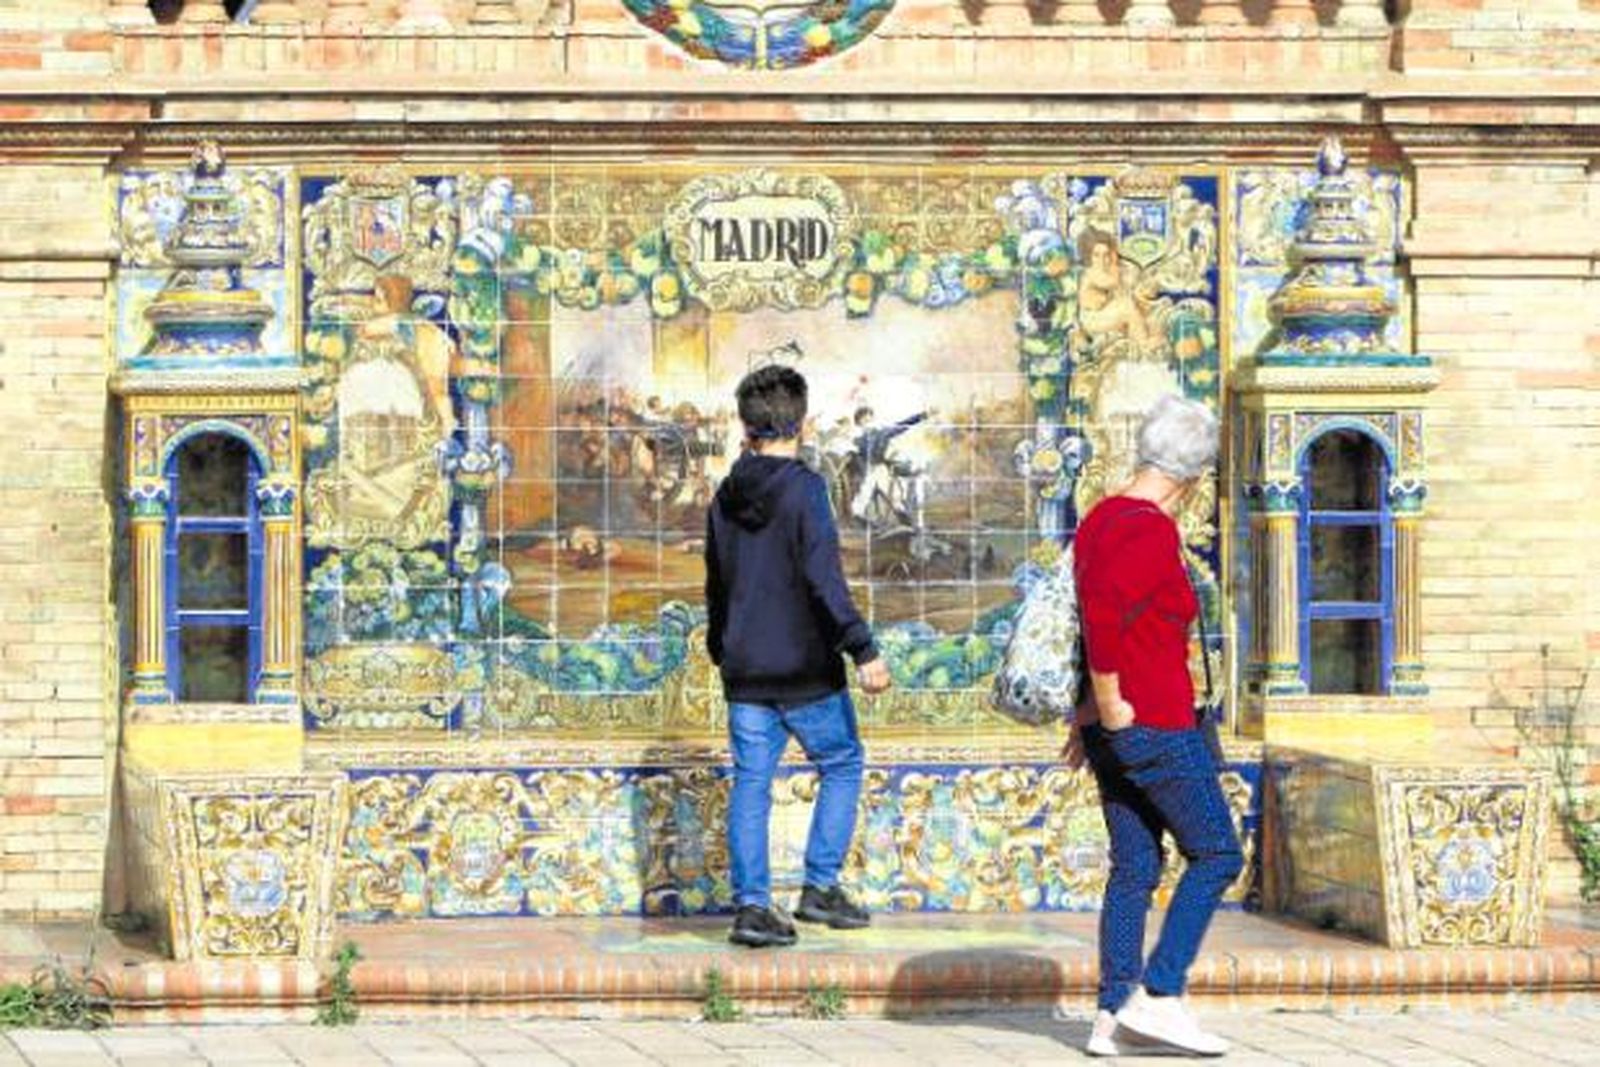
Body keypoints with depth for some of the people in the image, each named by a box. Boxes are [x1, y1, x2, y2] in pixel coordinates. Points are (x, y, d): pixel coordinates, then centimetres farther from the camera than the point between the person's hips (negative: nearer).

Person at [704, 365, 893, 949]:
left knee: (751, 782, 5)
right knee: (842, 766, 11)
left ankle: (751, 905, 0)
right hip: (805, 668, -5)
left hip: (745, 670, 5)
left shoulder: (726, 497, 8)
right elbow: (824, 579, -19)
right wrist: (863, 649, -19)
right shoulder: (803, 488, -11)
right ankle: (821, 886, 6)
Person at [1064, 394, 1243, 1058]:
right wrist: (1109, 703, -20)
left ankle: (1112, 1016, 10)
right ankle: (1158, 996, -3)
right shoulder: (1153, 533, -17)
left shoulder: (1100, 521, 11)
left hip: (1112, 728, 9)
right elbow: (1104, 611, -31)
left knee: (1134, 868, 11)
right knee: (1217, 855, 2)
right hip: (1154, 724, -9)